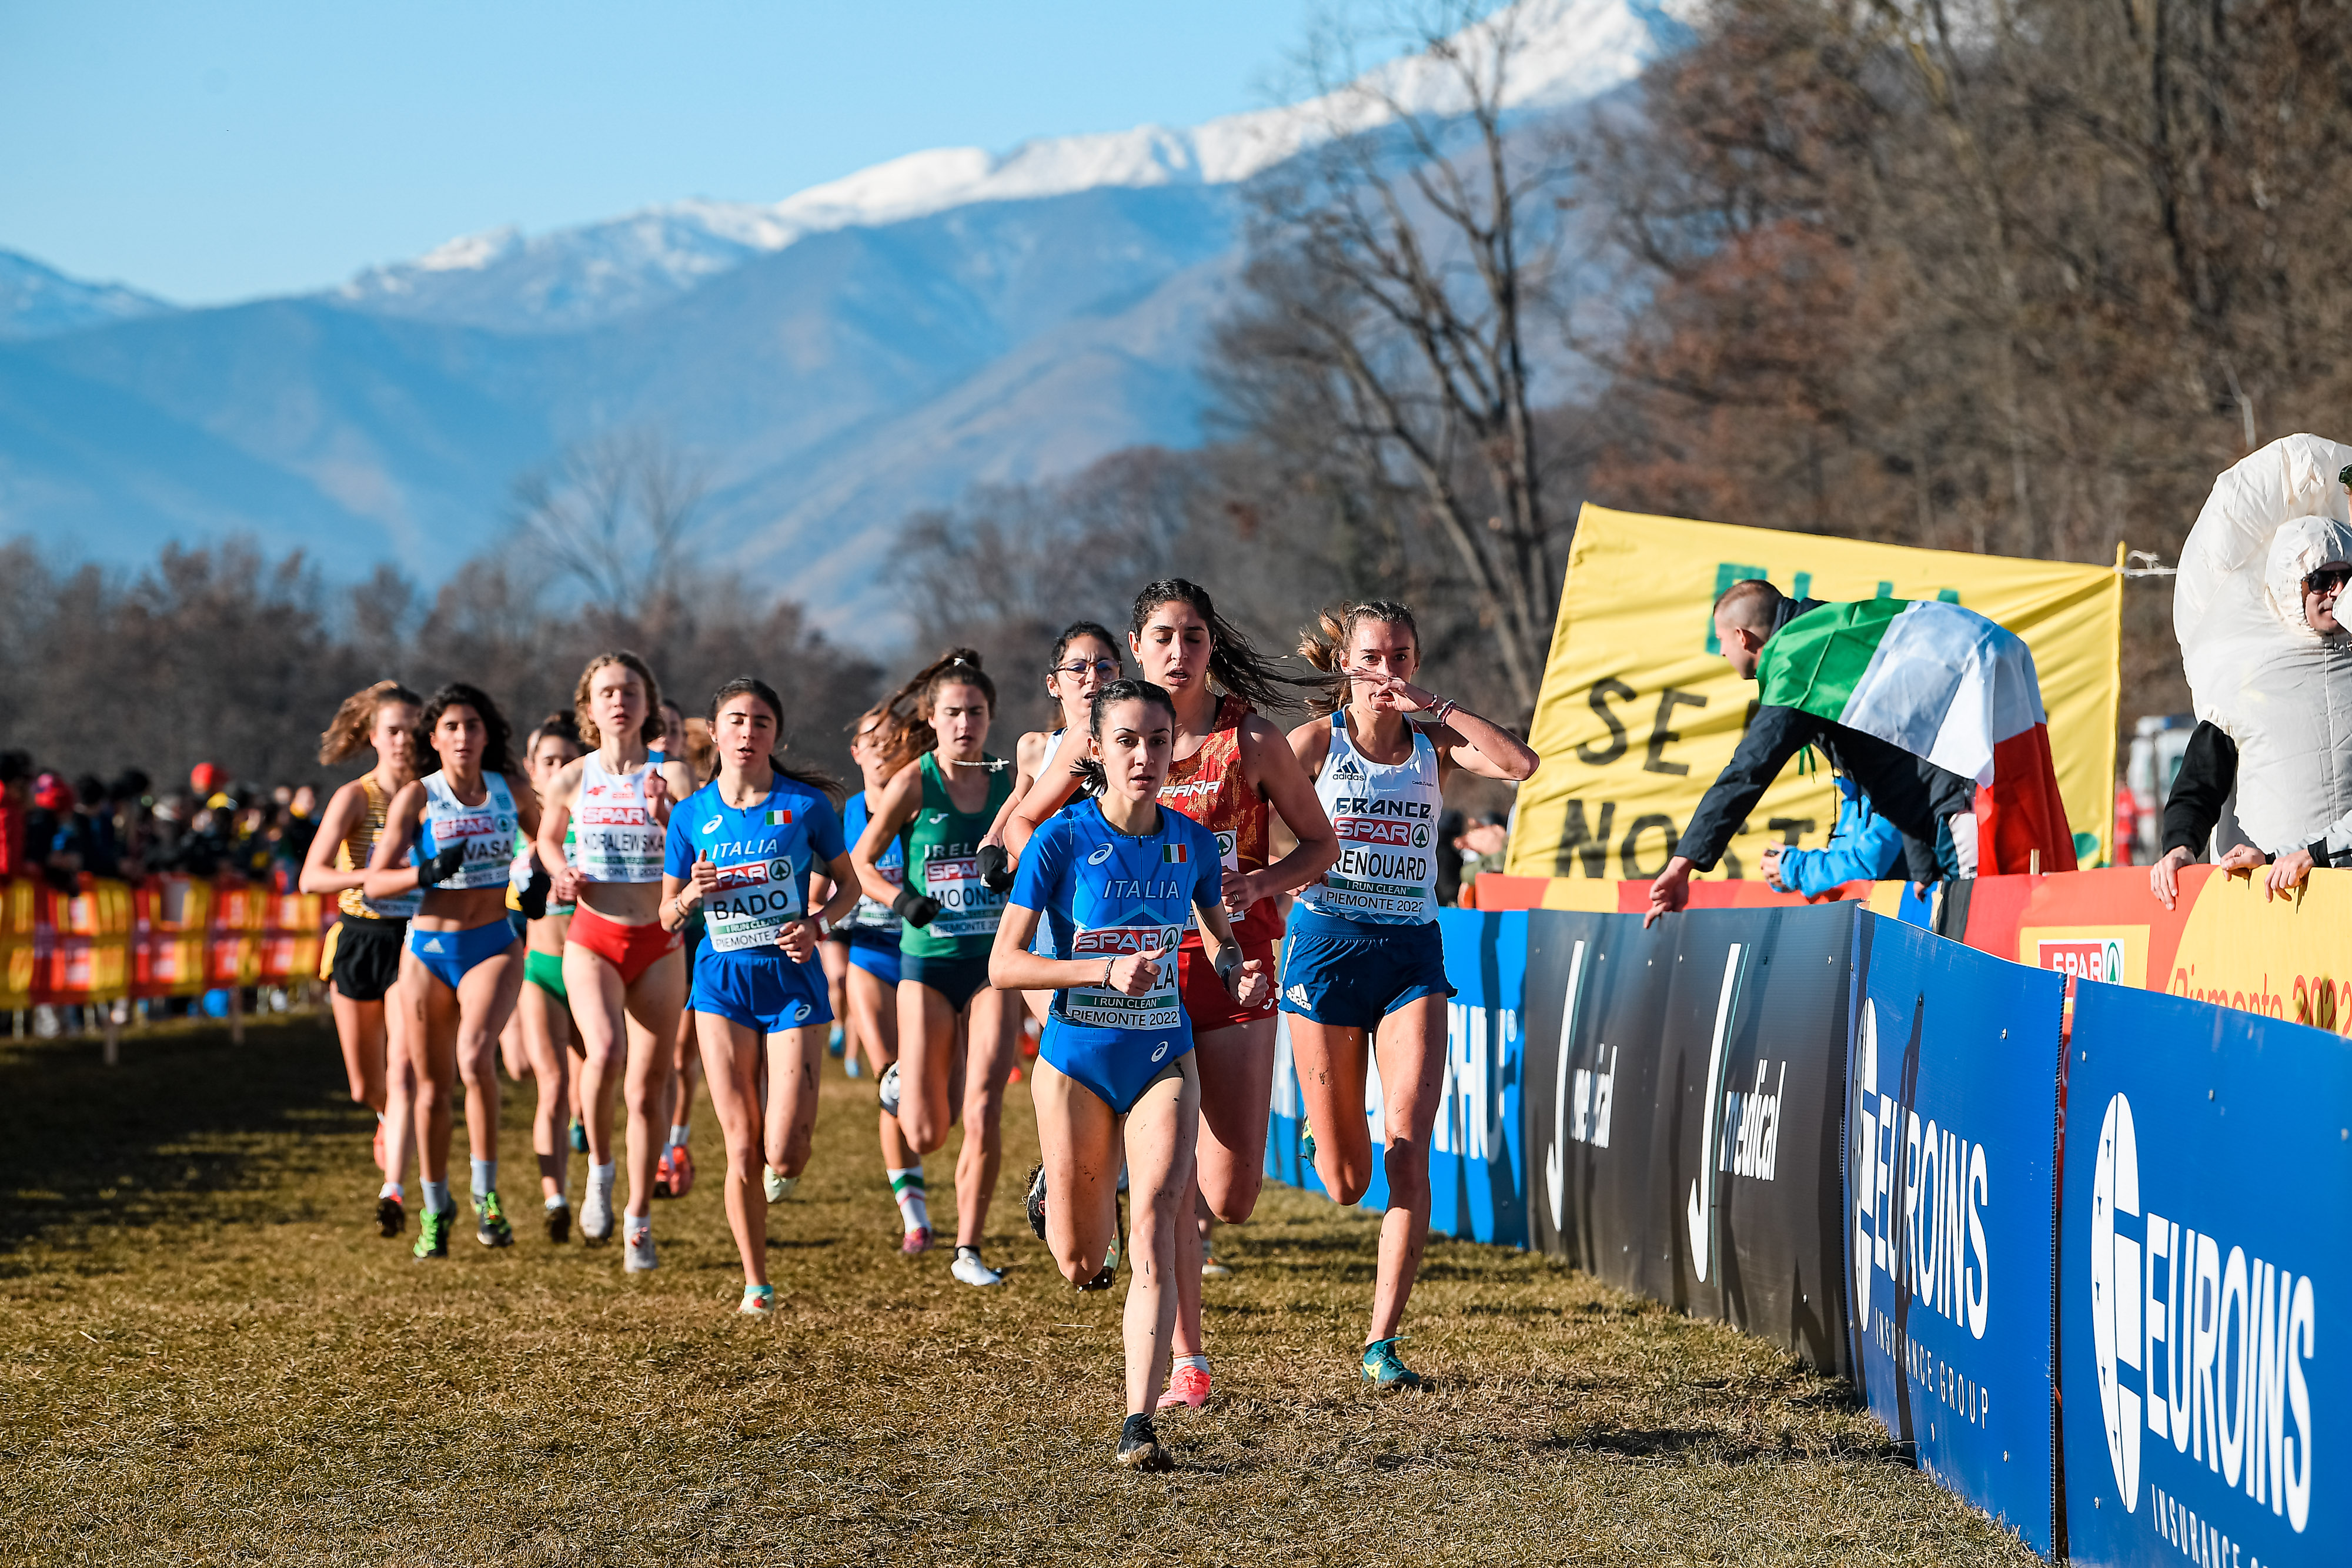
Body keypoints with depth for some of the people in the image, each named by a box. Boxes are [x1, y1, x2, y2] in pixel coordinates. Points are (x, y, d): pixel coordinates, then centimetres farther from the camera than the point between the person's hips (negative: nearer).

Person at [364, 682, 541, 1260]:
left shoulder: (511, 791, 4)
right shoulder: (417, 797, -3)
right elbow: (373, 883, -9)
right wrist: (427, 872, -25)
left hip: (494, 946, 0)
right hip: (429, 950, 0)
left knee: (475, 1058, -25)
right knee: (434, 1086, 6)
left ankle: (487, 1192, -13)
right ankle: (435, 1209, 25)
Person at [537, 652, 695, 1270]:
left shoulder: (670, 775, -4)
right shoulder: (573, 780, 1)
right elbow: (547, 838, 21)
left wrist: (665, 815, -30)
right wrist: (561, 873, 1)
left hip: (657, 943, 1)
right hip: (591, 939, -1)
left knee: (648, 1087, 6)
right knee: (605, 1053, -27)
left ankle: (639, 1219, 21)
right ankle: (600, 1170, -3)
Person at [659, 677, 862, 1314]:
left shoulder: (806, 804, -3)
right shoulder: (692, 814, 3)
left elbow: (848, 884, 8)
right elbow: (667, 916, 9)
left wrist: (817, 926, -11)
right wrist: (692, 894, -14)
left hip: (792, 979, -2)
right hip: (723, 981, 2)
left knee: (784, 1154, -10)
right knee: (742, 1150, -1)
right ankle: (756, 1282, 14)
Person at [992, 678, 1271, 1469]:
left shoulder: (1192, 844, -1)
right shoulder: (1063, 840, -12)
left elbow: (1220, 935, 18)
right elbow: (1003, 963, -14)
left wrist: (1237, 972, -5)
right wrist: (1107, 970, -26)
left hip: (1163, 1060, 2)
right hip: (1077, 1062, -1)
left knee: (1153, 1232, -17)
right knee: (1082, 1266, 9)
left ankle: (1138, 1426, -17)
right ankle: (1055, 1194, 46)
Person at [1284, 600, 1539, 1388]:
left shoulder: (1434, 745, 7)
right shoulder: (1317, 741, 1)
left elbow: (1520, 763, -11)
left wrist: (1436, 705, -11)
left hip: (1412, 951, 1)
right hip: (1328, 945, -1)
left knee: (1407, 1147, -15)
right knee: (1345, 1182, 2)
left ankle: (1383, 1343, -12)